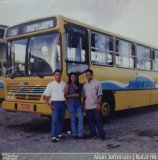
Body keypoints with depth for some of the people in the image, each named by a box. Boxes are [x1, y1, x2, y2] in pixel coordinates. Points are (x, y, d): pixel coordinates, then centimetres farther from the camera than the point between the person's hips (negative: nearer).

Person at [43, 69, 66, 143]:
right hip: (55, 103, -4)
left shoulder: (64, 84, 7)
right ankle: (54, 136, -6)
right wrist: (49, 105, -7)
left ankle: (59, 134, 24)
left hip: (63, 103, 4)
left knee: (61, 119, 10)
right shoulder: (51, 84, -2)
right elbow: (46, 96, -2)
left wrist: (66, 102, 0)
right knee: (55, 120, -8)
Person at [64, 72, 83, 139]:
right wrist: (73, 95, -16)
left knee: (80, 118, -4)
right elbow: (65, 95, -8)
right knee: (73, 119, 3)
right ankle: (74, 134, 12)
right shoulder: (68, 85, -3)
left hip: (78, 103, 4)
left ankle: (80, 134, 3)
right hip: (71, 104, -4)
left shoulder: (79, 85, 10)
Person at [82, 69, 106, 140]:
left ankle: (102, 134, 6)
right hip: (88, 107, 5)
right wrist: (84, 105, 9)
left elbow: (100, 95, -6)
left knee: (98, 120, -1)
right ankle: (93, 133, 20)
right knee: (90, 120, 9)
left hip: (95, 106, -4)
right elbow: (84, 96, 14)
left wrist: (99, 104, -14)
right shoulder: (85, 85, 10)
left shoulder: (97, 83, -3)